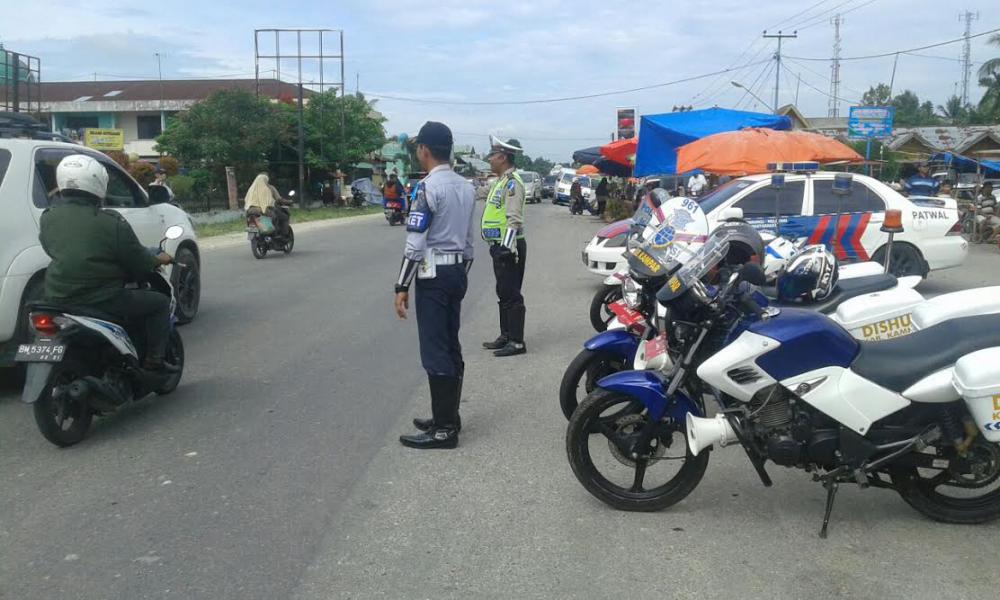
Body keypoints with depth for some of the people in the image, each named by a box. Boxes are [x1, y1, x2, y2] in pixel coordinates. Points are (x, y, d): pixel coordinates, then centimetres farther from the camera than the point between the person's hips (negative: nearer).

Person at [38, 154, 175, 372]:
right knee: (159, 303, 12)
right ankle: (154, 360, 8)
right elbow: (138, 262, -6)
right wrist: (159, 260, 17)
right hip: (102, 301, -6)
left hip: (57, 301, 6)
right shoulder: (111, 222, -13)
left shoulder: (47, 219, 4)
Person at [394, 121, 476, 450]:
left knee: (435, 352, -5)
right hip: (458, 272, 9)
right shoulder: (465, 186, 12)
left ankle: (444, 429, -1)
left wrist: (402, 287, -14)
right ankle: (448, 416, 22)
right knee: (451, 347, 14)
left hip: (434, 275, -9)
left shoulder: (428, 187, -15)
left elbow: (415, 243, -18)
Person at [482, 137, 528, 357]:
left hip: (509, 247, -11)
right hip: (500, 247, 11)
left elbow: (514, 219, -22)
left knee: (511, 296, -8)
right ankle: (506, 336, 24)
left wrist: (507, 246, -26)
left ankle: (517, 342, -4)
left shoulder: (512, 182, -14)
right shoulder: (501, 182, 19)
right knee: (503, 294, 16)